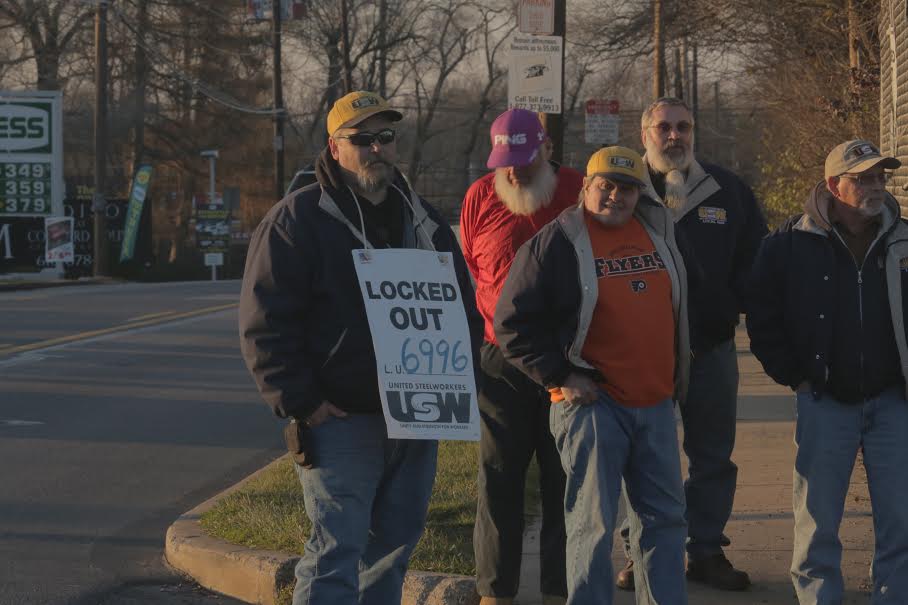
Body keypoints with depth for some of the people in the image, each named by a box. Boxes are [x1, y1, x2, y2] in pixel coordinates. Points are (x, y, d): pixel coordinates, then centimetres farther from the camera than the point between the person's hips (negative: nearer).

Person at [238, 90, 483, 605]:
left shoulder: (424, 220, 13)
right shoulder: (298, 220, -6)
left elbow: (464, 307, 20)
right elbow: (266, 322, -10)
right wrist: (301, 404, -15)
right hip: (341, 419, -6)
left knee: (396, 543, 14)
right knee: (337, 550, -10)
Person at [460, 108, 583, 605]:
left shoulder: (579, 193, -3)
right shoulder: (481, 197, 0)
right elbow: (465, 274, 12)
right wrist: (468, 344, 10)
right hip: (502, 362, 1)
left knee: (563, 480, 6)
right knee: (499, 478, 4)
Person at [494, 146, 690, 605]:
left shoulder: (658, 231, 11)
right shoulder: (557, 242, -6)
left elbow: (678, 307, 28)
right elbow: (513, 323, -7)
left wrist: (676, 374, 22)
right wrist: (560, 377, -11)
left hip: (655, 402, 6)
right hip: (592, 402, -6)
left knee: (665, 515, 11)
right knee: (593, 522, -4)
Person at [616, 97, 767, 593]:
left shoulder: (727, 190, 7)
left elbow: (755, 256, 11)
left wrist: (734, 306, -2)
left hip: (711, 348, 2)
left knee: (713, 458, 7)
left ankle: (707, 550, 17)